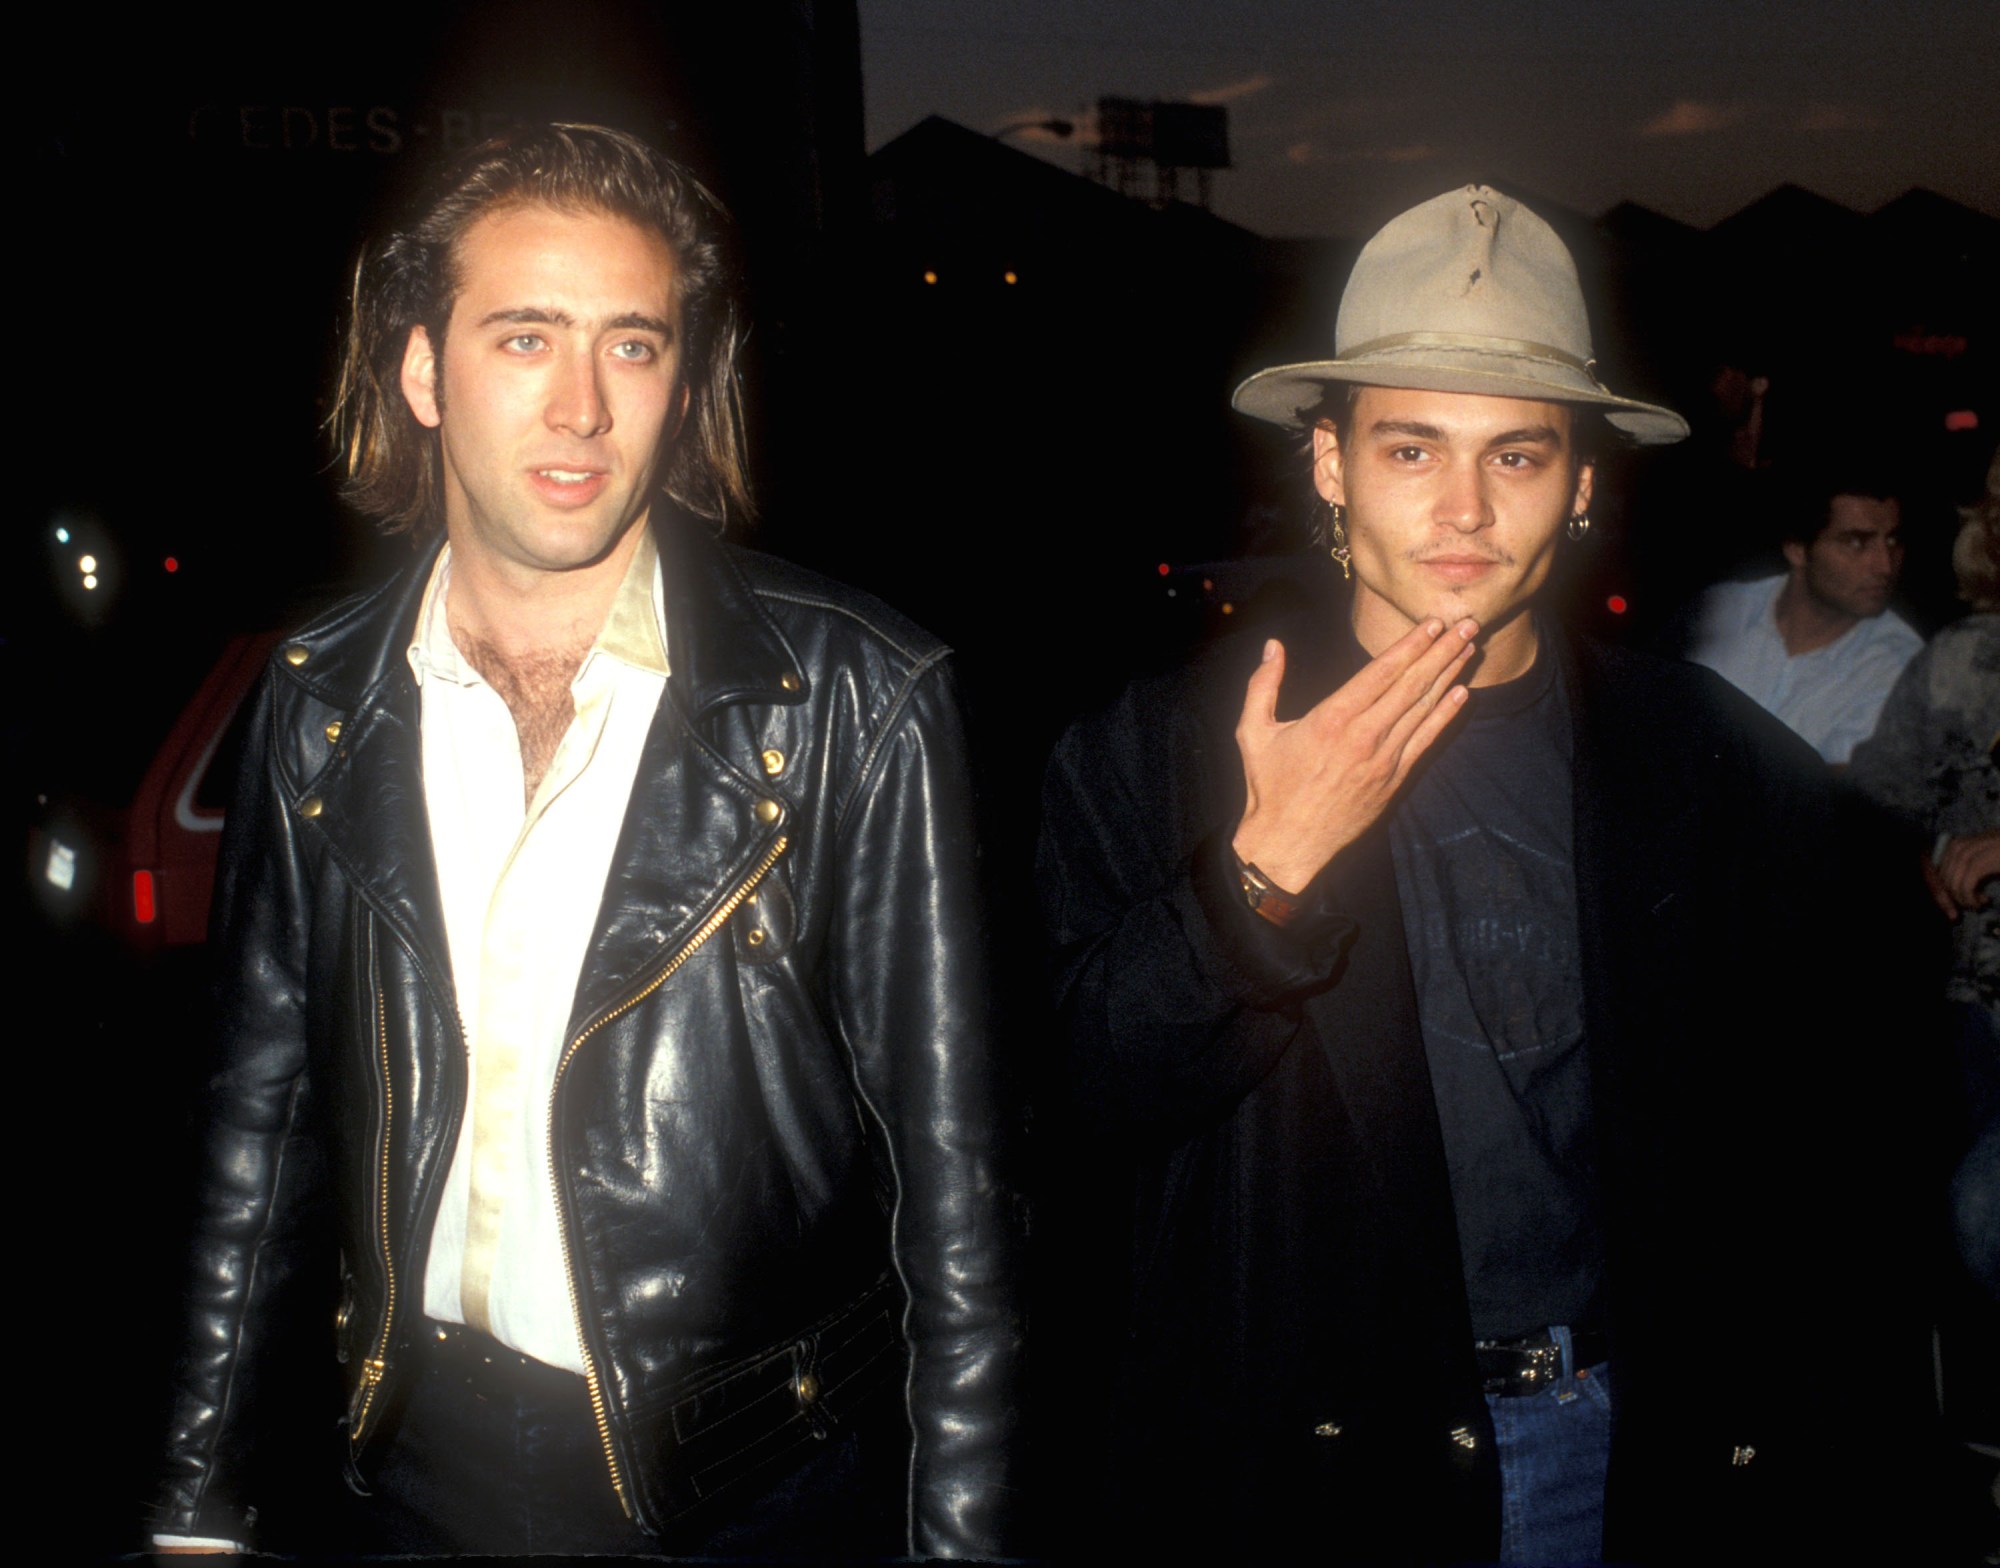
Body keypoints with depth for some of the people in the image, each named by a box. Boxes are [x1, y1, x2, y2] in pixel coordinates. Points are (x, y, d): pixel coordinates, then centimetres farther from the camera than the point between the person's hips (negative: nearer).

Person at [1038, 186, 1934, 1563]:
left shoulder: (1728, 777, -3)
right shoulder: (1152, 760, -8)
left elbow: (1826, 1163, 5)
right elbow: (1084, 1103, -13)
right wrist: (1266, 867, -24)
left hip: (1660, 1455, 2)